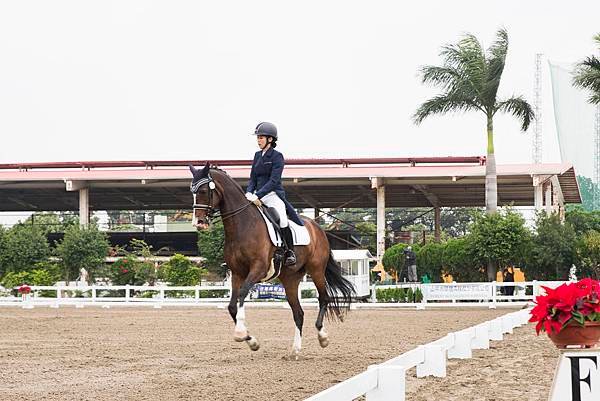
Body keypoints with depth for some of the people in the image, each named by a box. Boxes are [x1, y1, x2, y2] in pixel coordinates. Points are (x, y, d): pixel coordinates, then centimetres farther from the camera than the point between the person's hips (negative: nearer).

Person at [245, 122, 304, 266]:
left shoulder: (277, 156, -6)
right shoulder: (257, 156, 14)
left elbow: (274, 180, -15)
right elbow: (252, 179, 14)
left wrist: (258, 196, -23)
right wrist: (249, 193, -6)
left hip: (273, 195, -7)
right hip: (258, 196, 7)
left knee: (282, 219, -26)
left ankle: (290, 252, -11)